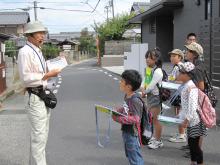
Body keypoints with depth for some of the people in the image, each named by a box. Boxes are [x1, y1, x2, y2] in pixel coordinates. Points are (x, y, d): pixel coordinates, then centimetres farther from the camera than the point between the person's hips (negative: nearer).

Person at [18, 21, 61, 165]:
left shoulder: (38, 51, 14)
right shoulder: (25, 52, -14)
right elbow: (26, 77, -20)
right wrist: (47, 75, -19)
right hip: (35, 97, -10)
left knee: (43, 134, 17)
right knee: (39, 135, -6)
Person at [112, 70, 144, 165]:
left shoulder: (135, 100, -25)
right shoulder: (127, 96, 2)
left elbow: (135, 119, -28)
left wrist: (118, 118, -26)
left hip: (133, 134, -9)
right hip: (126, 132, 9)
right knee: (130, 156, 23)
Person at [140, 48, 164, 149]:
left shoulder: (158, 71, -18)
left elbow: (151, 86, -20)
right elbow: (144, 81, 12)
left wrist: (145, 92, -5)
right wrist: (143, 88, -7)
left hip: (156, 96, -9)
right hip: (149, 95, 9)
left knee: (155, 118, -2)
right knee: (151, 118, 15)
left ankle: (158, 141, 9)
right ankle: (154, 137, 29)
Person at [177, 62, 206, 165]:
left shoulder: (190, 87, -19)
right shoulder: (186, 86, 10)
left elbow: (192, 105, -24)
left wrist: (187, 119, -22)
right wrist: (181, 116, 20)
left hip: (194, 120, -9)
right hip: (191, 120, 9)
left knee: (194, 144, -2)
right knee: (191, 143, 17)